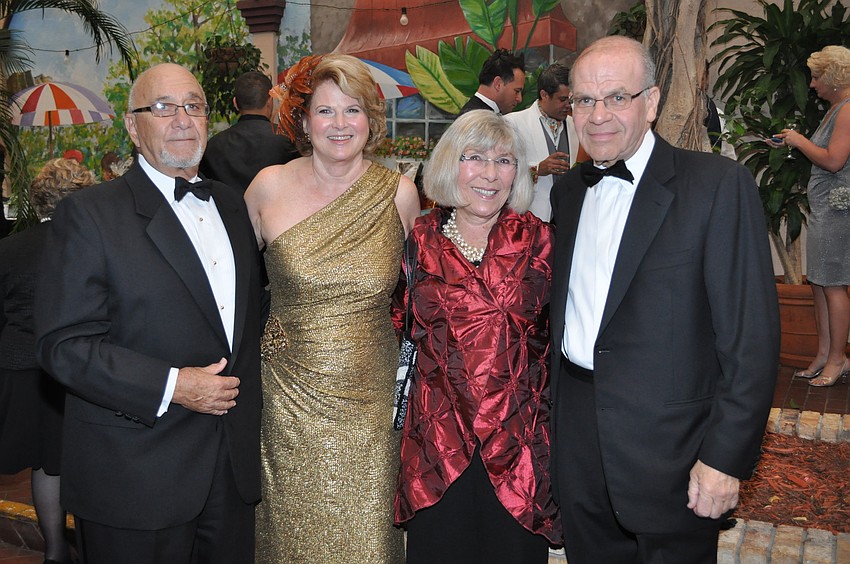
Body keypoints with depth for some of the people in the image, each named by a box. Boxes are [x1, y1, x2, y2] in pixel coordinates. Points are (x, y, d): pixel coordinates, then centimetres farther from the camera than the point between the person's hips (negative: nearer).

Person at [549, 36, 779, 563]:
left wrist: (727, 456, -16)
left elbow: (751, 335, -14)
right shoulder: (569, 190, 8)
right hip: (578, 436, 6)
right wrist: (556, 414, 12)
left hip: (669, 448, -5)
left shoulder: (720, 184, -12)